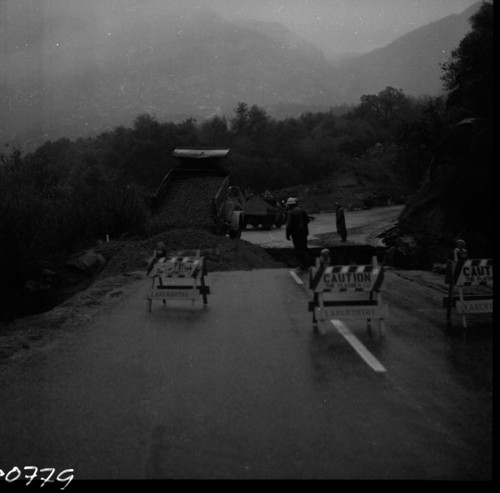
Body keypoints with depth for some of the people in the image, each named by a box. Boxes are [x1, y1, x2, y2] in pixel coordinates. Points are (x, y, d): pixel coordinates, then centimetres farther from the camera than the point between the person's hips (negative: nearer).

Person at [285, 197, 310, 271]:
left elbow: (289, 225, -16)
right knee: (304, 248, 15)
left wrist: (288, 235, -9)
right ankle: (306, 265, 19)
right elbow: (307, 220, 14)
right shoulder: (302, 210, 6)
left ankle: (302, 266, 0)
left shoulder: (290, 213, -13)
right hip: (304, 233, 6)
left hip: (296, 234, -6)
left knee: (299, 249, 0)